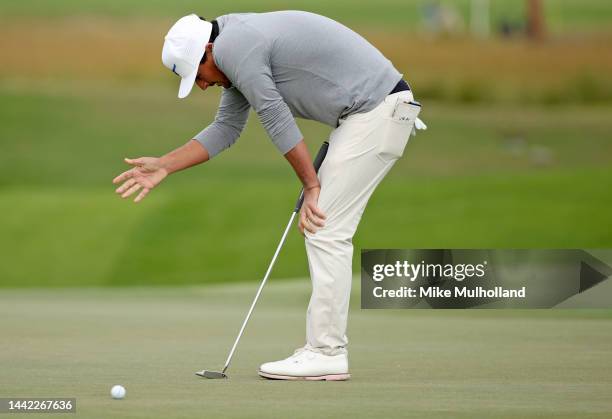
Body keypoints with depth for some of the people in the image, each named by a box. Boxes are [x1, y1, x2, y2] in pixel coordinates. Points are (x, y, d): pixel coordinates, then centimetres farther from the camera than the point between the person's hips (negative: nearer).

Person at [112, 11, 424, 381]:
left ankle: (327, 354, -8)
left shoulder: (232, 47, -14)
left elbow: (277, 122, -13)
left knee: (326, 231, -10)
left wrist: (312, 186, -6)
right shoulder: (241, 45, 18)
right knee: (324, 228, 11)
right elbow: (226, 128, 24)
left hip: (379, 110, -10)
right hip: (377, 110, 10)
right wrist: (163, 166, 21)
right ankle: (326, 346, 12)